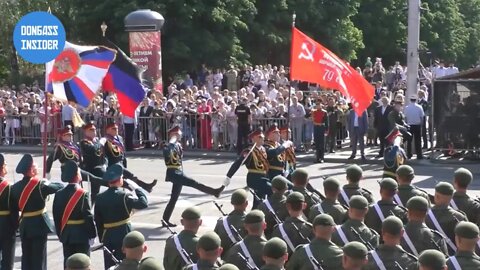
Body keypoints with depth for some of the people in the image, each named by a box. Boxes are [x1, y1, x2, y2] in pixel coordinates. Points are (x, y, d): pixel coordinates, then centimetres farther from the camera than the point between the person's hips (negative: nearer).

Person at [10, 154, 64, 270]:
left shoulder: (15, 187, -1)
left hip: (24, 226, 5)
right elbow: (60, 187, -9)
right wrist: (47, 183, 9)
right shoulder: (39, 185, -16)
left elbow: (14, 208, 4)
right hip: (39, 225, -5)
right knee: (39, 257, 2)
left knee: (26, 257, 14)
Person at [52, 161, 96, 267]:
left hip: (66, 234, 5)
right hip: (81, 234, -5)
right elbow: (88, 216, -14)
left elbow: (56, 216, 4)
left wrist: (60, 233, 14)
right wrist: (92, 233, -3)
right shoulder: (83, 194, -16)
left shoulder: (59, 194, -1)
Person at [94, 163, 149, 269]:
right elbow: (144, 203, -15)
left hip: (107, 236, 4)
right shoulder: (124, 196, -15)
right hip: (123, 235, -4)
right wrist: (136, 188, -3)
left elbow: (97, 220, 5)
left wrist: (101, 238, 14)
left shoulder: (100, 197, 0)